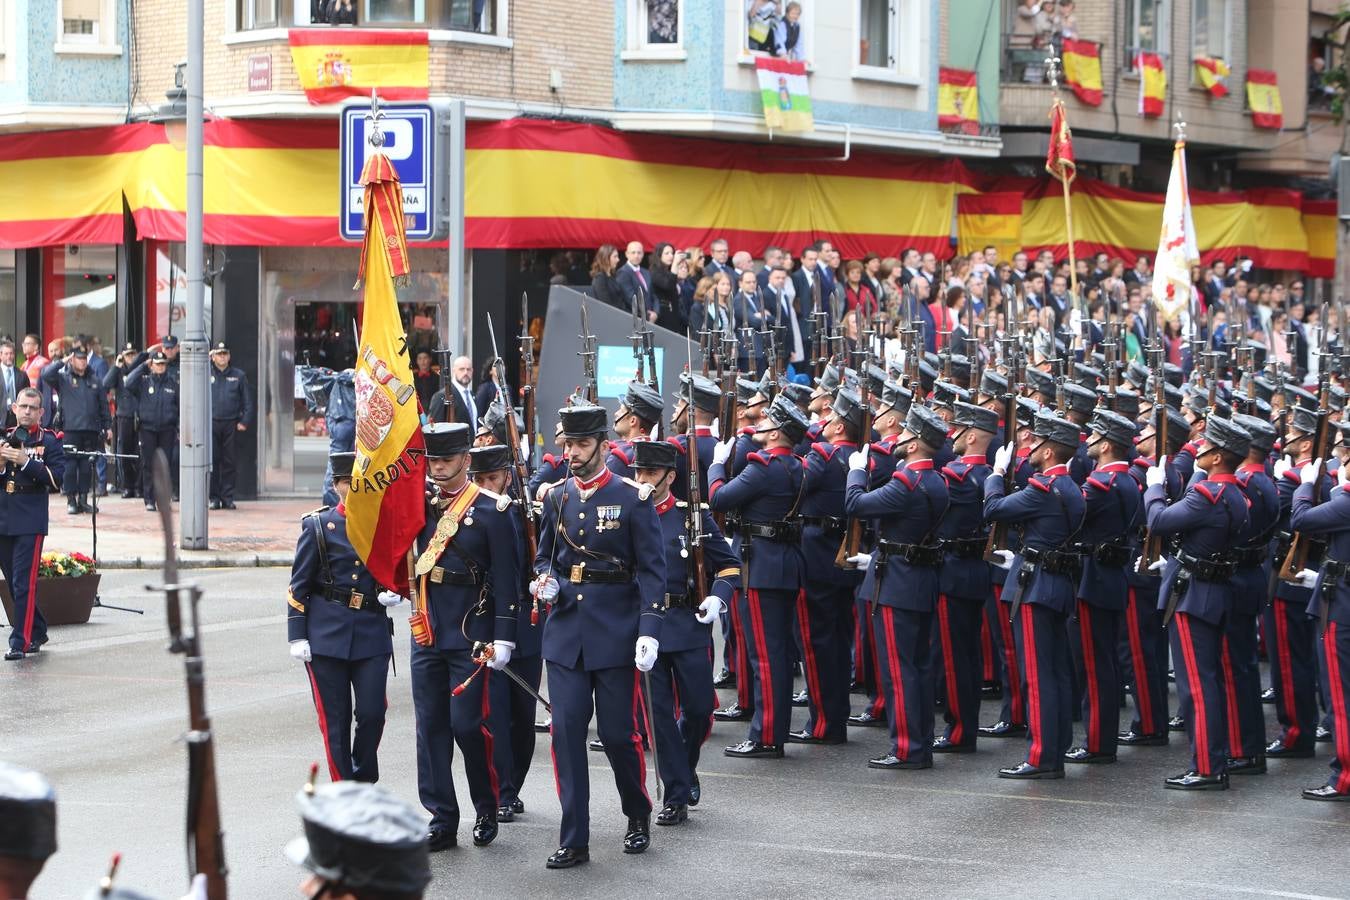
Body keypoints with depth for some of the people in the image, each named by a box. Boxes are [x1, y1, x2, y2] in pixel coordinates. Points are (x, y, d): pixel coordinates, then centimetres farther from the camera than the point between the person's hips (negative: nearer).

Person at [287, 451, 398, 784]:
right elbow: (298, 586, 0)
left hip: (372, 633, 2)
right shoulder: (318, 526, 0)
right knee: (335, 719, 1)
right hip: (326, 635, -2)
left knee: (372, 713, -3)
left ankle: (365, 782, 18)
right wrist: (297, 637, -5)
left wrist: (394, 592, -3)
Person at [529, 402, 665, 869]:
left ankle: (638, 815, 28)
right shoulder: (556, 497, 7)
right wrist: (545, 579, -5)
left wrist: (649, 632, -15)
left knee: (617, 732, 2)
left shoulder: (632, 499, -6)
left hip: (615, 633, -4)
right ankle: (573, 840, 3)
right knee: (566, 731, -2)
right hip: (565, 631, 4)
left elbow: (652, 570, -7)